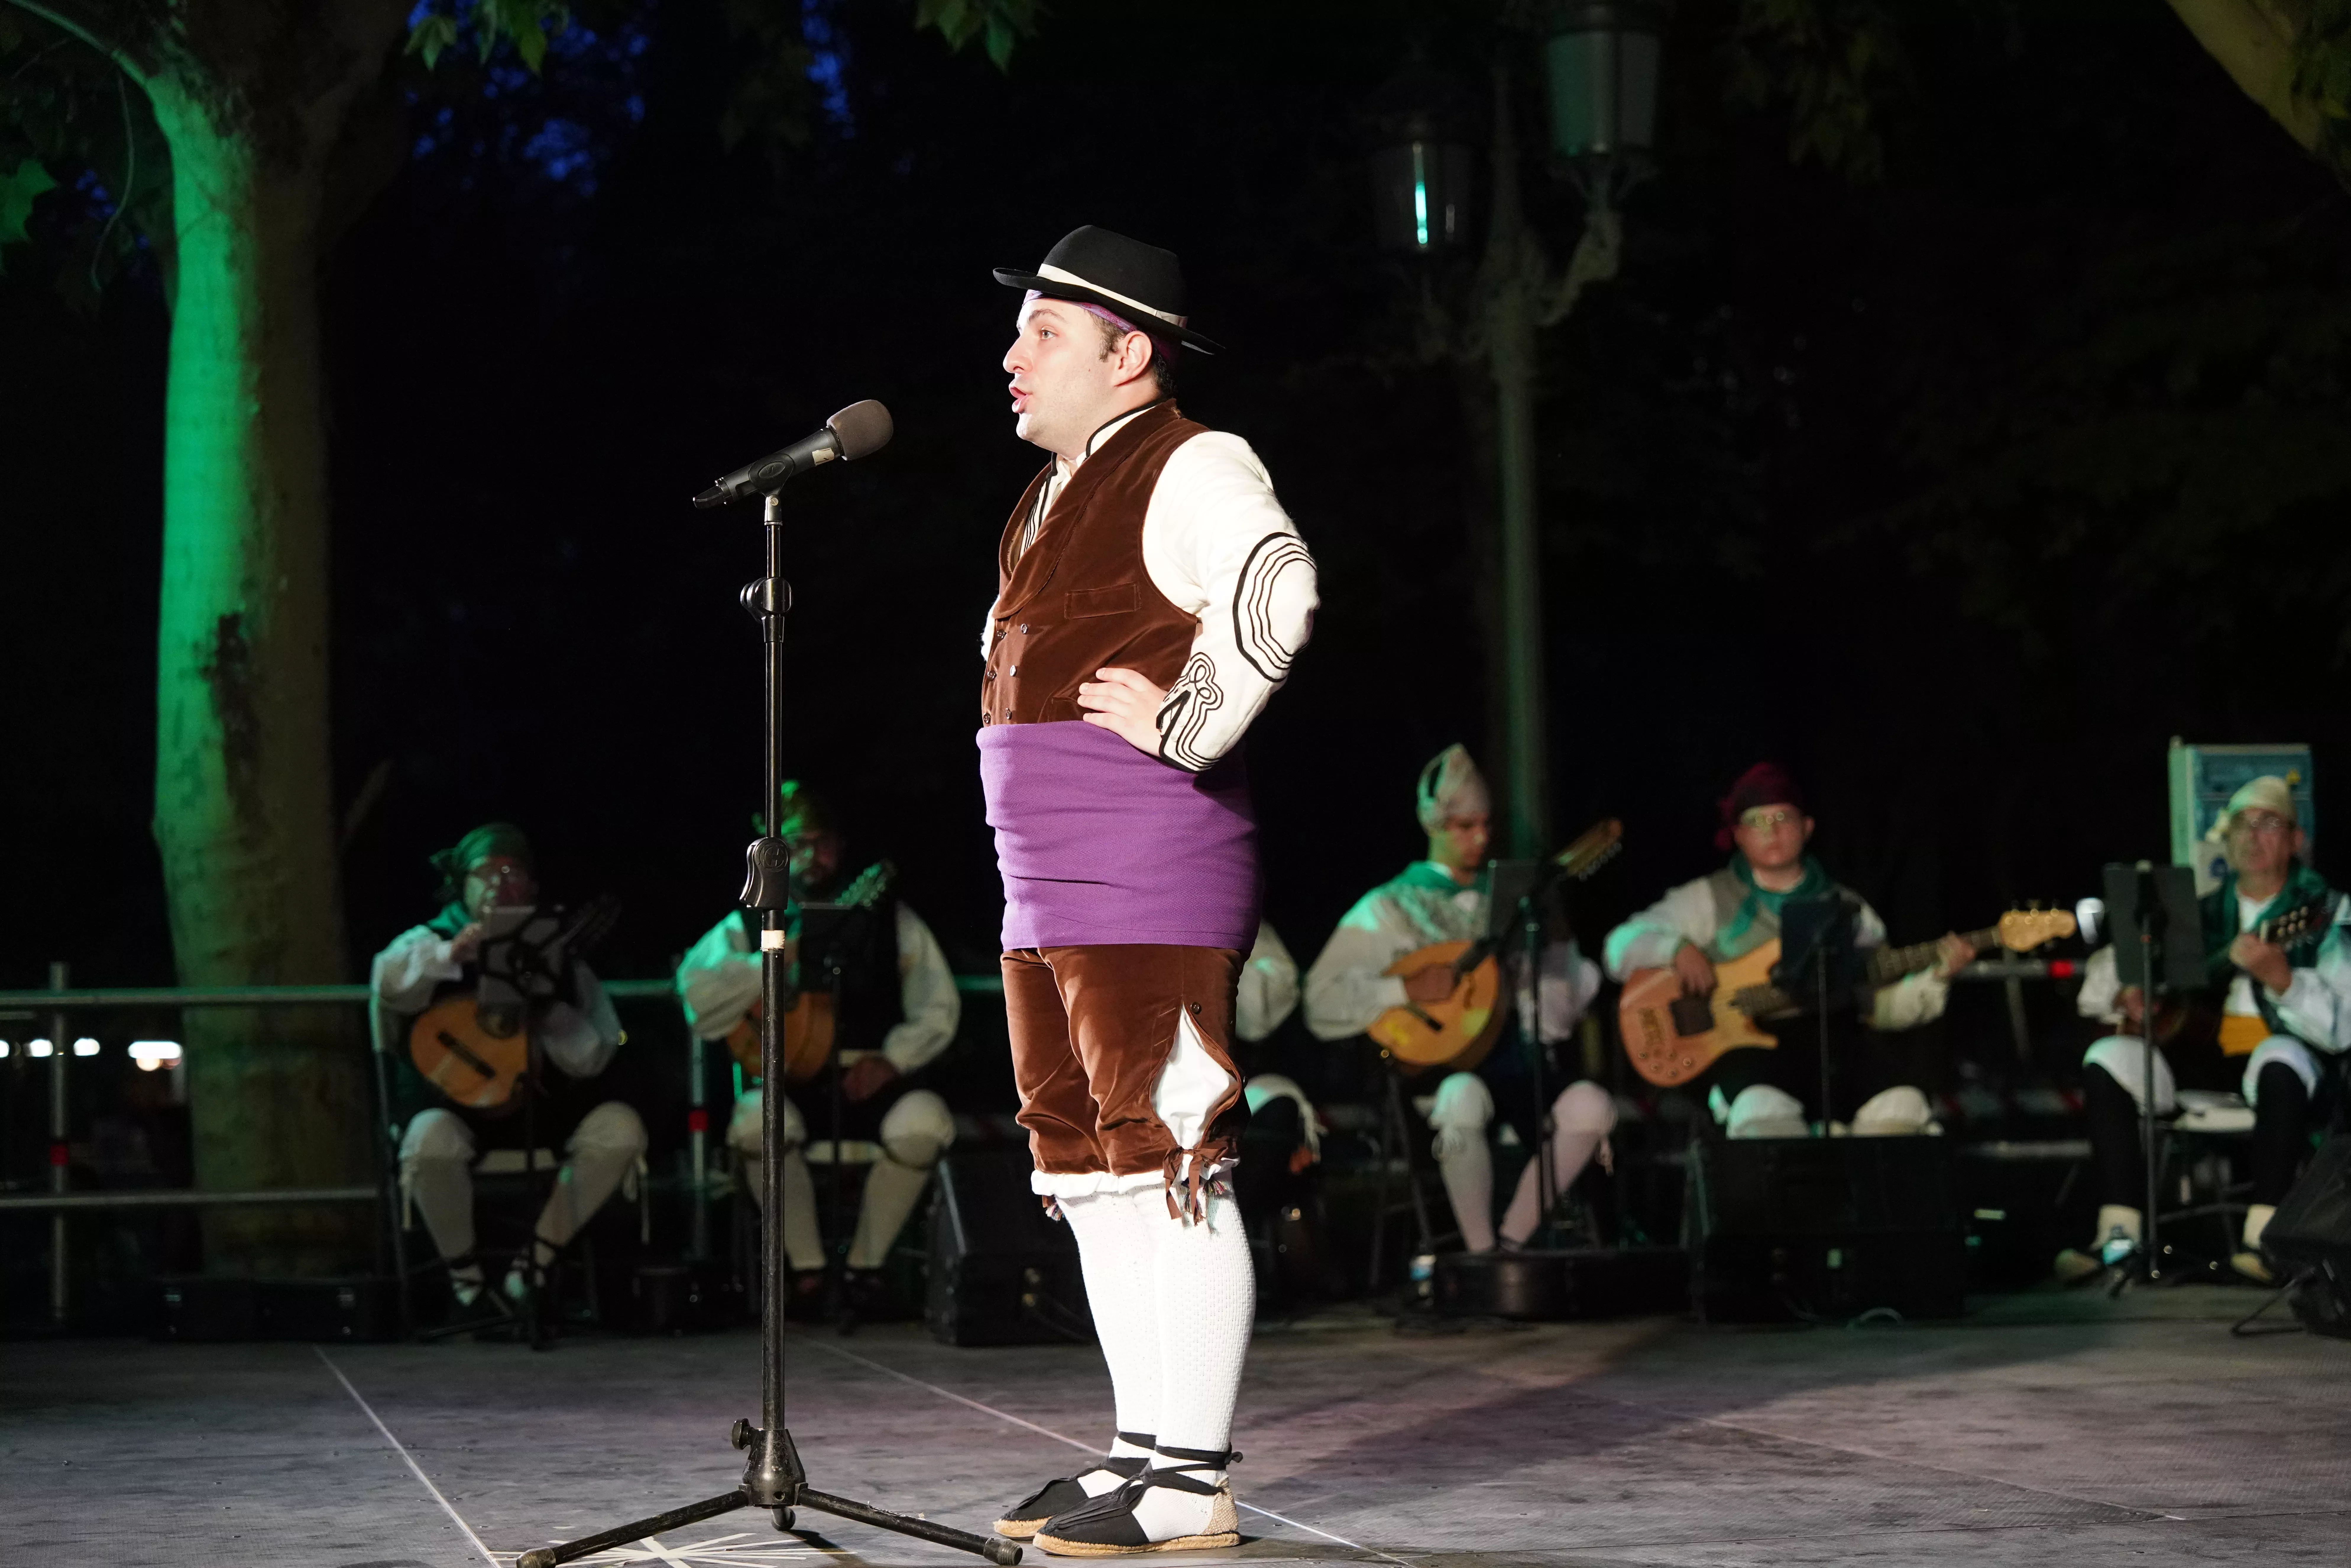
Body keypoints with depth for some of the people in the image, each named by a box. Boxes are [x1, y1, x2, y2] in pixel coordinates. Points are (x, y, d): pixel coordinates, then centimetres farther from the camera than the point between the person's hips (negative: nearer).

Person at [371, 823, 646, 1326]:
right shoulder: (434, 941, 5)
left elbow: (594, 1057, 3)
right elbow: (388, 981, -20)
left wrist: (545, 1008, -14)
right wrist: (452, 954, -36)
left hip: (542, 1113, 3)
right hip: (455, 1104, -3)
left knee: (620, 1128, -23)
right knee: (432, 1140, -37)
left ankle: (534, 1265, -10)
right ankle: (465, 1277, -12)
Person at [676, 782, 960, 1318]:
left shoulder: (888, 920, 12)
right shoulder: (748, 926, 9)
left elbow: (938, 1007, 8)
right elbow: (698, 1004, -7)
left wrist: (891, 1060, -9)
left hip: (871, 1079, 1)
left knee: (924, 1121, -33)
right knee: (759, 1121, -37)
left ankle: (865, 1264, -9)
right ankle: (807, 1268, -14)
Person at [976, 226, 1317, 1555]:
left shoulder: (1189, 470, -9)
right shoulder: (1054, 495, 20)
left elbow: (1275, 595, -28)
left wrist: (1181, 725, -20)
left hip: (1150, 891, -10)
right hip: (1047, 896, 10)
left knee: (1169, 1169, -9)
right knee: (1092, 1178, 12)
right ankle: (1143, 1451, 20)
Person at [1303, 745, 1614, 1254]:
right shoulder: (1390, 908, 7)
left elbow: (1555, 1021, 13)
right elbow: (1322, 1006, -3)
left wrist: (1557, 943, -2)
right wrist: (1407, 989, -15)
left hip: (1512, 1058, 4)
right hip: (1432, 1069, -4)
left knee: (1591, 1107, -25)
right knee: (1462, 1097, -39)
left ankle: (1512, 1243, -12)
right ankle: (1481, 1256, -23)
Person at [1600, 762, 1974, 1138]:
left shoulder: (1846, 907, 20)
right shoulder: (1709, 900, 13)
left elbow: (1884, 1004, 16)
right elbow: (1621, 947, 8)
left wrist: (1937, 977, -1)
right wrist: (1677, 949, -11)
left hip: (1826, 1047, 3)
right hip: (1743, 1050, -3)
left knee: (1901, 1104, -28)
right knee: (1763, 1107, -39)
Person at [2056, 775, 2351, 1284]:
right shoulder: (2204, 911, 12)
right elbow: (2106, 969, 16)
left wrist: (2281, 979, -31)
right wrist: (2125, 997, -7)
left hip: (2279, 1051, -5)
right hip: (2205, 1051, 5)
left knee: (2280, 1063, -39)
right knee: (2105, 1059, -17)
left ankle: (2264, 1238, -36)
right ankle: (2119, 1236, -19)